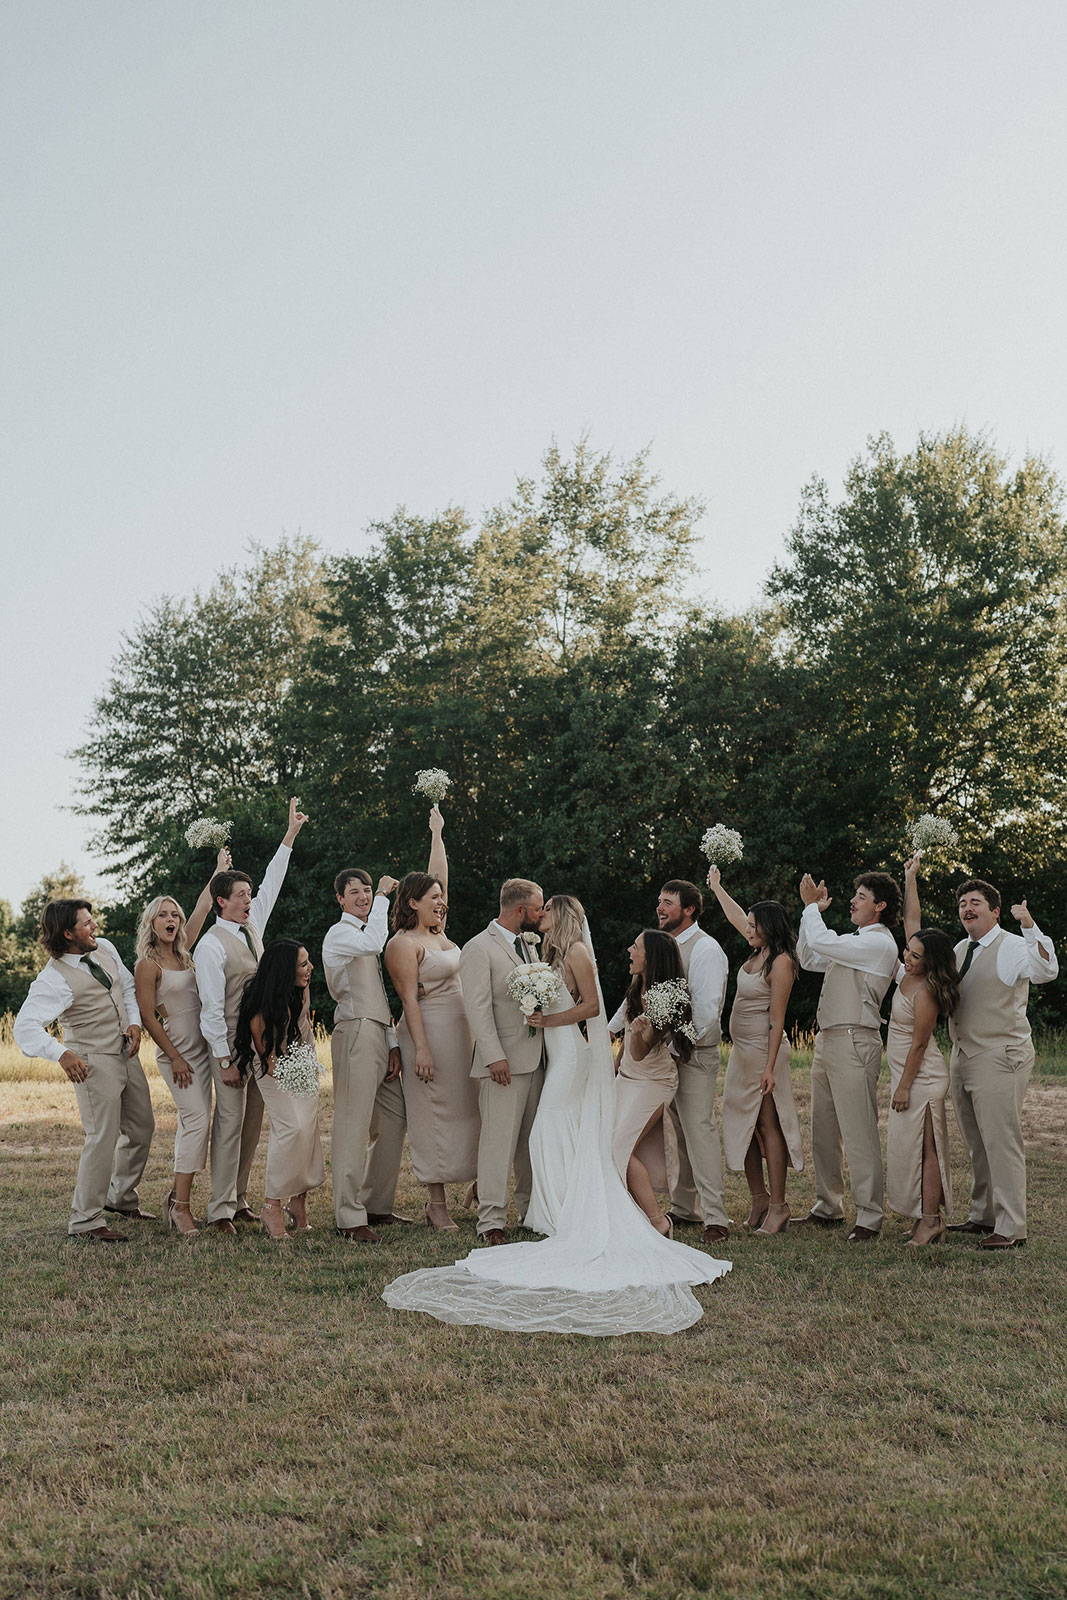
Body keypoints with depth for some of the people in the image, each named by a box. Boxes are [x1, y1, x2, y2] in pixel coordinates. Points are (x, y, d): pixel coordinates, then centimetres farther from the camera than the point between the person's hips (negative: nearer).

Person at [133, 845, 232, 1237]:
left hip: (201, 1049, 7)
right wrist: (175, 1057, -13)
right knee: (198, 1119, -15)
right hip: (176, 1051, -7)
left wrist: (218, 871, 18)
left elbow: (202, 910, 16)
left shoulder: (182, 954, 10)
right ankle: (181, 1205, -12)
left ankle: (177, 1195, 16)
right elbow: (148, 1017, -11)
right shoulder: (147, 964, -8)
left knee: (192, 1123, 8)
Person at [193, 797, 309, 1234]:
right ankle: (221, 1209, 0)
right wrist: (224, 1059, -17)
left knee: (252, 1122, 10)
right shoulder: (211, 945, -12)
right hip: (231, 1043, -8)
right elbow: (212, 1007, -15)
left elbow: (271, 884, 18)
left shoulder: (252, 926, 10)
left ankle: (239, 1199, 18)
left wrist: (290, 835, 16)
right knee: (230, 1122, -6)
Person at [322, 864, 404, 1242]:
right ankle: (349, 1218, -7)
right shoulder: (340, 933, -4)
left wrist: (392, 1044, 16)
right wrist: (383, 896, -17)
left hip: (378, 1036, 9)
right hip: (355, 1033, -9)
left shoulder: (364, 936, 24)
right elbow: (372, 943, -28)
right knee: (353, 1126, -9)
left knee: (394, 1119, 11)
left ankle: (376, 1204, 22)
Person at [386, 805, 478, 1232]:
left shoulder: (436, 933, 13)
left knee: (461, 1110, 9)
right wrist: (421, 1048, -18)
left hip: (459, 1032, 9)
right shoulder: (404, 943, -10)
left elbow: (439, 876, 21)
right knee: (433, 1114, -4)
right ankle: (436, 1203, 2)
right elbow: (410, 1000, -14)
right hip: (430, 1032, -9)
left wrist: (438, 834, 26)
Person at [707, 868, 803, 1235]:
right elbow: (735, 916, 28)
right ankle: (759, 1198, 17)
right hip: (741, 1050, 9)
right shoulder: (759, 950, 8)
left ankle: (777, 1205, 1)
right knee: (742, 1123, 10)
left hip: (763, 1050, -9)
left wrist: (770, 1068, -20)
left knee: (767, 1125, -5)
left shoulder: (781, 962, -15)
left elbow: (777, 1021, -18)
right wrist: (716, 887, 40)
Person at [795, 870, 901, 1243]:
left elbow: (822, 941, -19)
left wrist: (812, 907, -2)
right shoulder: (854, 942, 21)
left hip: (854, 1042, -10)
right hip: (827, 1041, 10)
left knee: (859, 1134, -8)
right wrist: (810, 908, 17)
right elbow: (809, 959, 25)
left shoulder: (879, 943, -10)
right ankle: (827, 1208, 23)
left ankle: (869, 1218, -4)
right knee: (823, 1132, 13)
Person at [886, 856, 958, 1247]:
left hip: (922, 1078, -9)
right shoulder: (908, 972, 2)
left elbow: (919, 1044, -18)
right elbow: (912, 919, 10)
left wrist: (904, 1086, -14)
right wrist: (910, 878, 12)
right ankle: (928, 1218, 16)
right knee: (913, 1146, 11)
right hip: (910, 1075, 9)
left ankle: (930, 1222, 0)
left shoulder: (925, 993, -21)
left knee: (922, 1147, -5)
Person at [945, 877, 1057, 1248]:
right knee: (978, 1145, 16)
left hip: (1000, 1057, -8)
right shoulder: (960, 950, 14)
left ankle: (1011, 1228, -2)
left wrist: (1030, 926, -42)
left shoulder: (1013, 946, -10)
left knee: (1002, 1143, -7)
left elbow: (1046, 971, -31)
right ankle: (983, 1215, 27)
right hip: (962, 1056, 8)